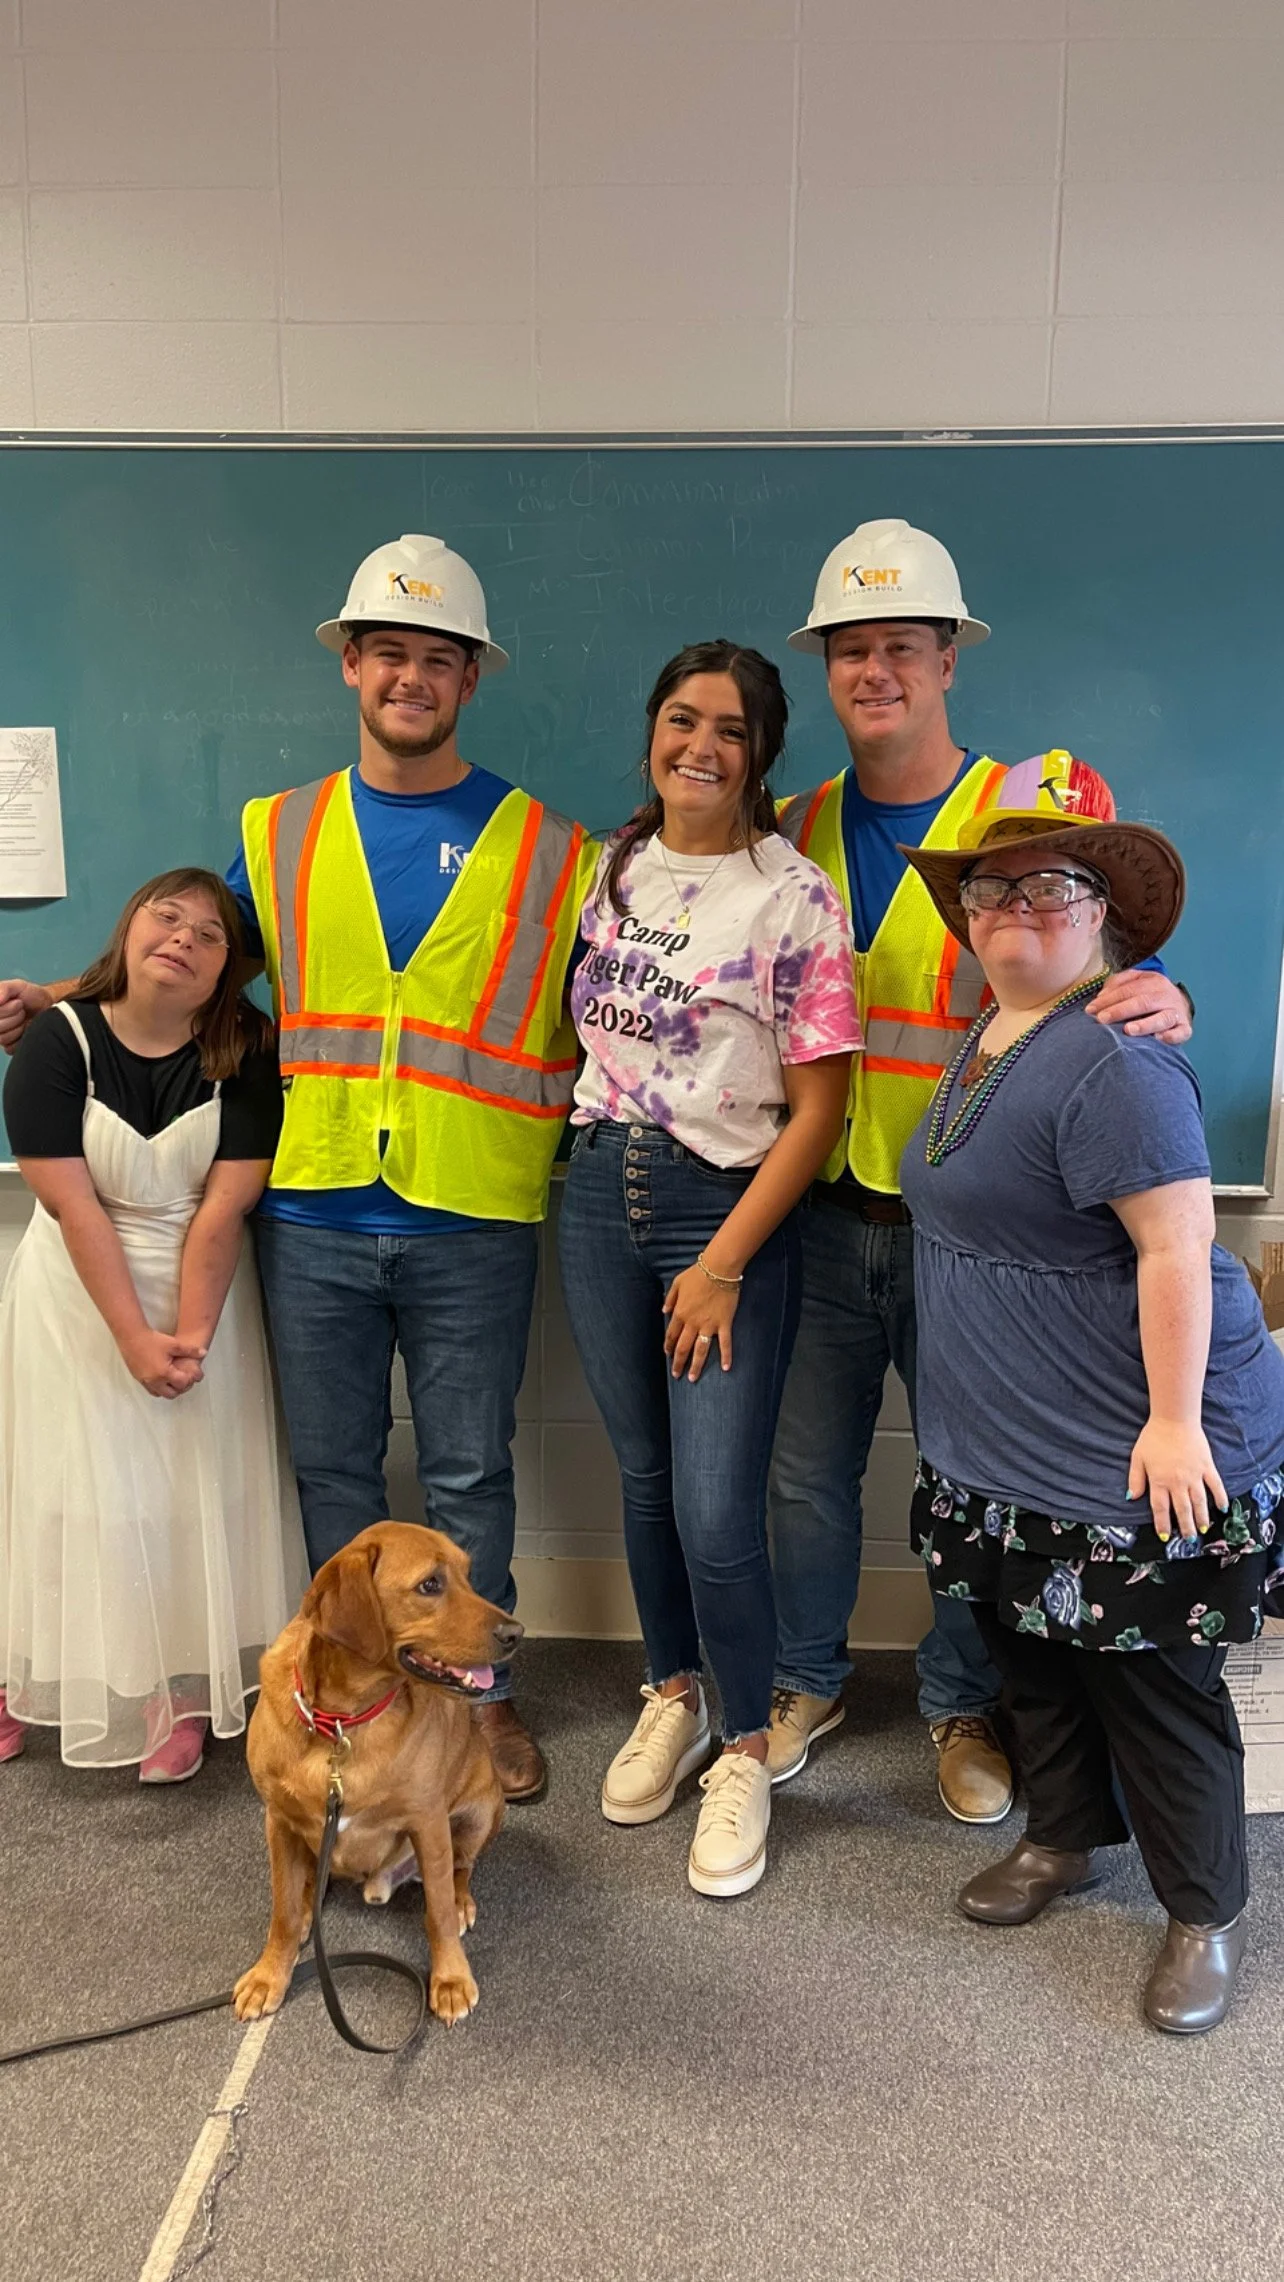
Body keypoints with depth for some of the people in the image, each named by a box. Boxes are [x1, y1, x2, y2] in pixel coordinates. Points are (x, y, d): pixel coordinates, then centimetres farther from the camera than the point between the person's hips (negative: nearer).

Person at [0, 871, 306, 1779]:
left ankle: (180, 1689, 16)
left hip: (204, 1289, 1)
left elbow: (225, 1206, -15)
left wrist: (189, 1335, -20)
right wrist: (134, 1336, -19)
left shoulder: (247, 1050, -10)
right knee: (77, 1484, 5)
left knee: (196, 1489, 3)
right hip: (80, 1294, 0)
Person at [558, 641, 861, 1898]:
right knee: (644, 1475, 15)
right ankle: (671, 1696, 37)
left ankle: (744, 1749, 19)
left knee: (714, 1508, -5)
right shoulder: (610, 869, 7)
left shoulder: (794, 896, -9)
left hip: (728, 1206, -4)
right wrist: (599, 1148, 6)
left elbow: (819, 1104, -11)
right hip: (600, 1193, 5)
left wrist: (724, 1263, -13)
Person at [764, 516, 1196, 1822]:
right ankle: (805, 1682, 37)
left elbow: (1098, 974, -5)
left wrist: (1161, 1001, -27)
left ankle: (962, 1707, 34)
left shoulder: (1041, 805, -4)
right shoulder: (795, 830, 7)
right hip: (824, 1212, 3)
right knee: (804, 1471, 13)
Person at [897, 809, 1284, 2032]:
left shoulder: (1110, 1059, -21)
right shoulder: (986, 1042, 9)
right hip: (1008, 1451, 9)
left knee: (1152, 1681, 6)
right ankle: (1062, 1839, 43)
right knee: (1032, 1653, 21)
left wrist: (1175, 1421, -24)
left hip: (1130, 1454, -9)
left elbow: (1175, 1245, -24)